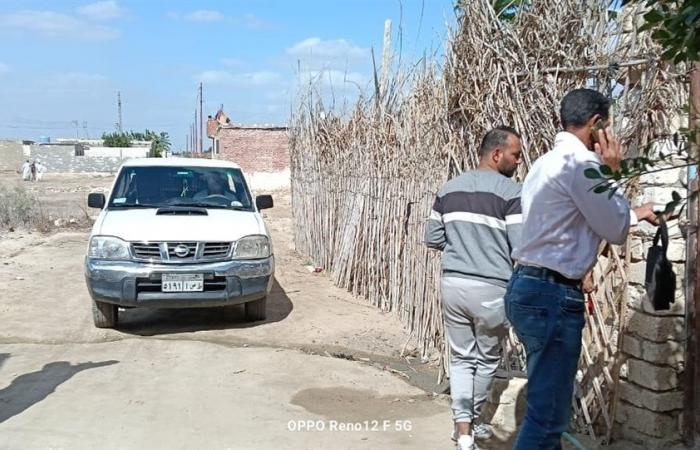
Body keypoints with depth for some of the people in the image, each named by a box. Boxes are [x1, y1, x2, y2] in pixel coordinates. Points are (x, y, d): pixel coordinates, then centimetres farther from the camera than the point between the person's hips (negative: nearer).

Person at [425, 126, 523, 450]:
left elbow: (433, 238, 12)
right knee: (487, 359, 16)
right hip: (491, 289, -4)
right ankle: (471, 422, 32)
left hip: (453, 284, 5)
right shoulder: (511, 192, -10)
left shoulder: (449, 189, 8)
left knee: (461, 357, 14)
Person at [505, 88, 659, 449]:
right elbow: (615, 231, -6)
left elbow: (595, 216, 30)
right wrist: (611, 172, 2)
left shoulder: (549, 161, 19)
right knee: (548, 413, -6)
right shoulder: (579, 162, -13)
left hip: (530, 288, 11)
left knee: (548, 399, 22)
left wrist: (636, 213, 41)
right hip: (552, 295, -11)